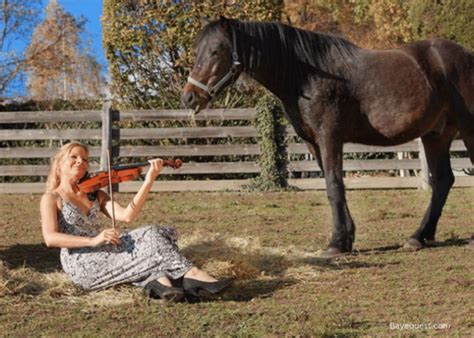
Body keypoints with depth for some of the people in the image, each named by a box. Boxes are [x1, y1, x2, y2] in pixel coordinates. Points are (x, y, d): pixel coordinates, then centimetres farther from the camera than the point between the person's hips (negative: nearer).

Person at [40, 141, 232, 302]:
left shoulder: (95, 194, 18)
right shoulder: (51, 198, 2)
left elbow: (126, 215, 0)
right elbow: (50, 238, -15)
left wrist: (149, 180, -9)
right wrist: (92, 240, -27)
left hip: (104, 257, 6)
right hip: (82, 267, -6)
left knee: (163, 234, -14)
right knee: (150, 237, -21)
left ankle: (157, 280, -38)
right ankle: (191, 274, -23)